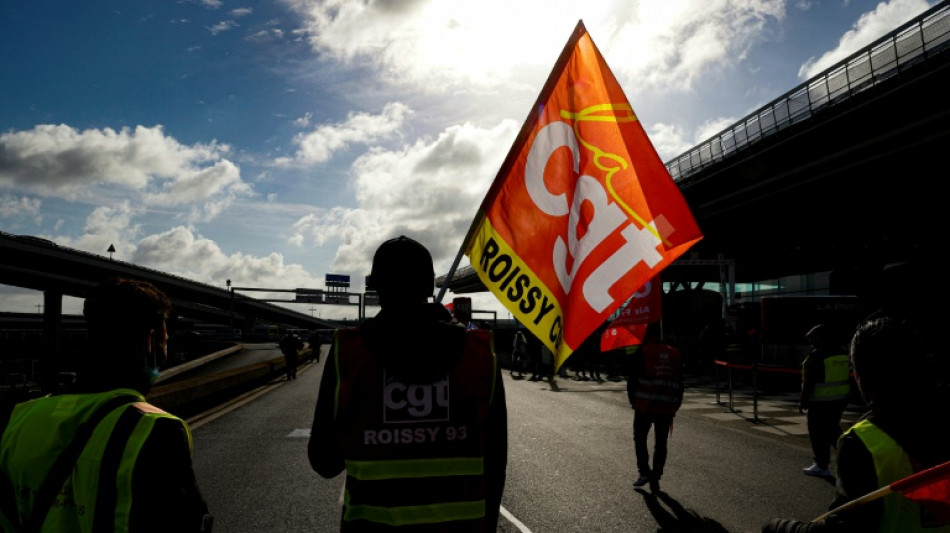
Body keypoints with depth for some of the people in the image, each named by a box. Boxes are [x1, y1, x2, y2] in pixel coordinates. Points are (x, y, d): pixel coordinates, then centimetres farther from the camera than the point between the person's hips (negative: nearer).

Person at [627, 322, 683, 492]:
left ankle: (644, 471, 0)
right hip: (667, 408, 4)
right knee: (661, 443, 11)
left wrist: (633, 401, 5)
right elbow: (679, 384, 12)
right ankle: (655, 478, 11)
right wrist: (675, 407, 17)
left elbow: (632, 380, -6)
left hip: (645, 406, -3)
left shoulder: (641, 353, -5)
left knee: (640, 438, 12)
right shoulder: (675, 354, 9)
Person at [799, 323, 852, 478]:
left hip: (821, 401, -8)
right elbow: (847, 377, 13)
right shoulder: (843, 353, 7)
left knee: (818, 434, 3)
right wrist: (846, 396, 22)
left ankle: (822, 466, 9)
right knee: (833, 429, 23)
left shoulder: (816, 355, -16)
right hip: (841, 399, 8)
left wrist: (803, 401, -9)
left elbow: (808, 382, -16)